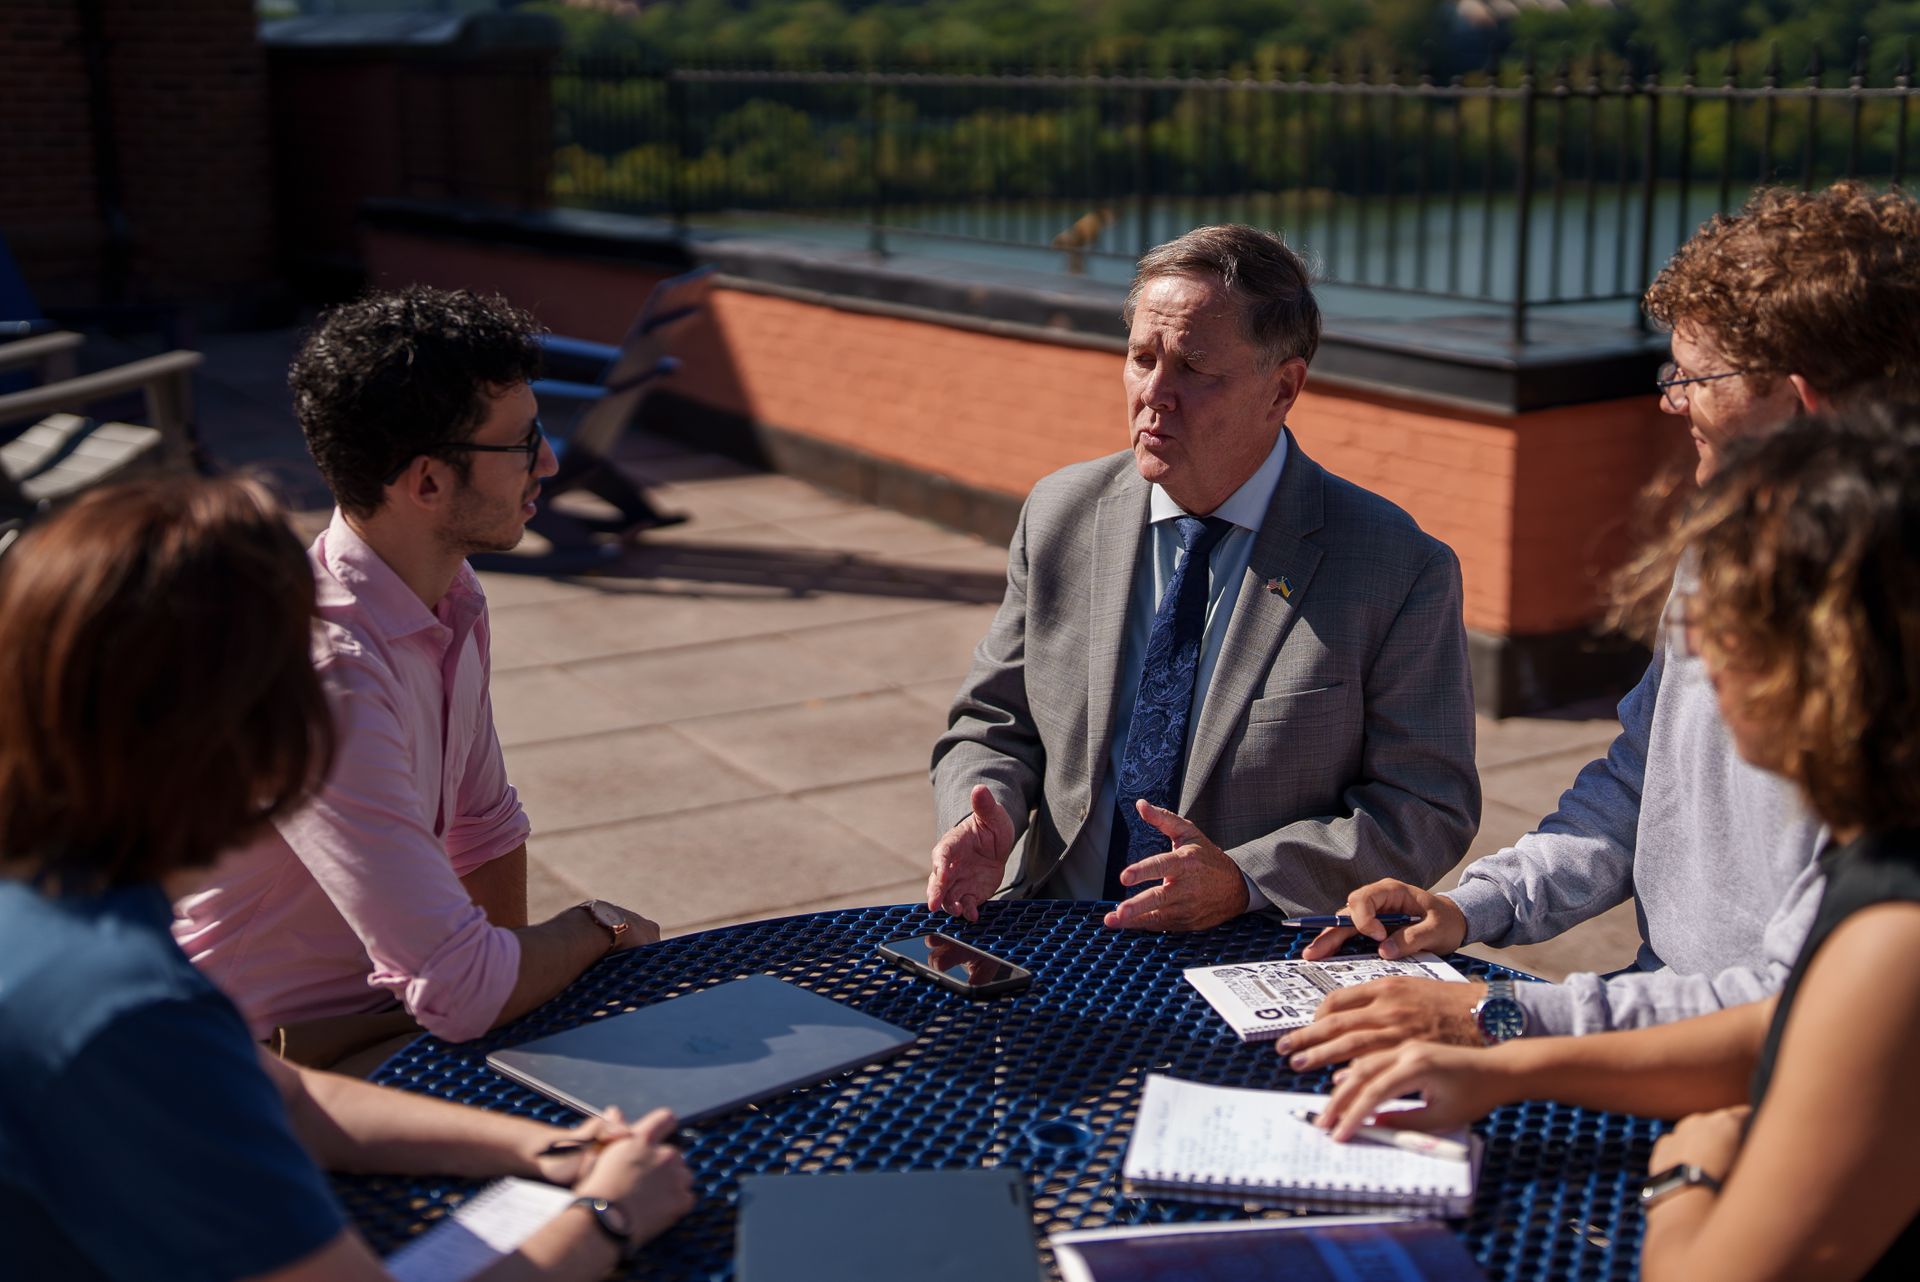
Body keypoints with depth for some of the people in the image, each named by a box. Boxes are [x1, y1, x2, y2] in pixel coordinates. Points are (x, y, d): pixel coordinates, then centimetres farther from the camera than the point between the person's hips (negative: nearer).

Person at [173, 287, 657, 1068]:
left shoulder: (452, 598, 0)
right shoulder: (327, 675, -29)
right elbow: (460, 993, -30)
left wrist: (518, 965, 4)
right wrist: (596, 929, -12)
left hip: (393, 1015, 8)